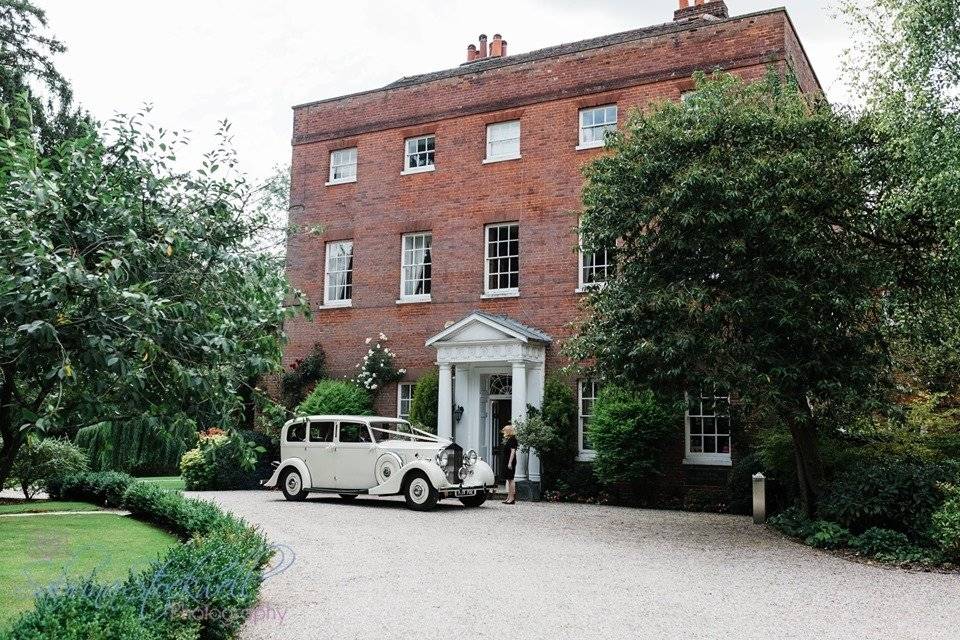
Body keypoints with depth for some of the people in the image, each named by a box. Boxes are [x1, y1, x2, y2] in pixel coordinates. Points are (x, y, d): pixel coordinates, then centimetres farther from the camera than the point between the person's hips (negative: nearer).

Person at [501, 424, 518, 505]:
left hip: (510, 462, -10)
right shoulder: (507, 439, 16)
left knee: (510, 479, -8)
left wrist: (510, 463, -22)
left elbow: (513, 451, -18)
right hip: (506, 462, 10)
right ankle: (509, 497, 16)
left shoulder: (512, 439, -12)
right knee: (508, 479, 12)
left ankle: (512, 498, -6)